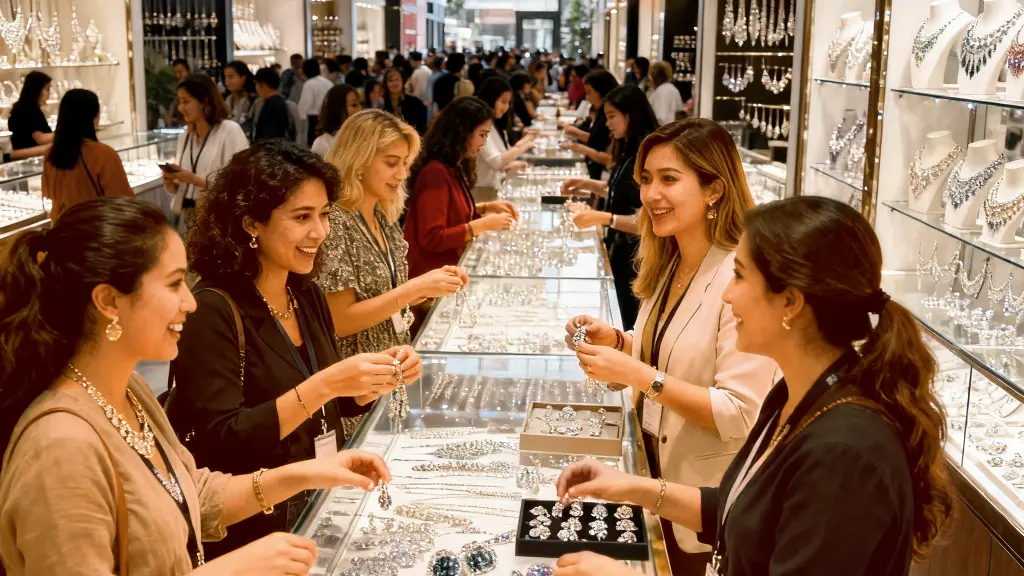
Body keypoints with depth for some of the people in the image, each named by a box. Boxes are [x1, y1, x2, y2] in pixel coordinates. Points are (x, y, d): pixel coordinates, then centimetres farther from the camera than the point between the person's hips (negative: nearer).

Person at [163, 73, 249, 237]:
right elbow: (181, 189, 16)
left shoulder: (230, 130, -8)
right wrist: (171, 182, -5)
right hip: (187, 221, 6)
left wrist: (194, 179, -18)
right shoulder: (184, 137, 12)